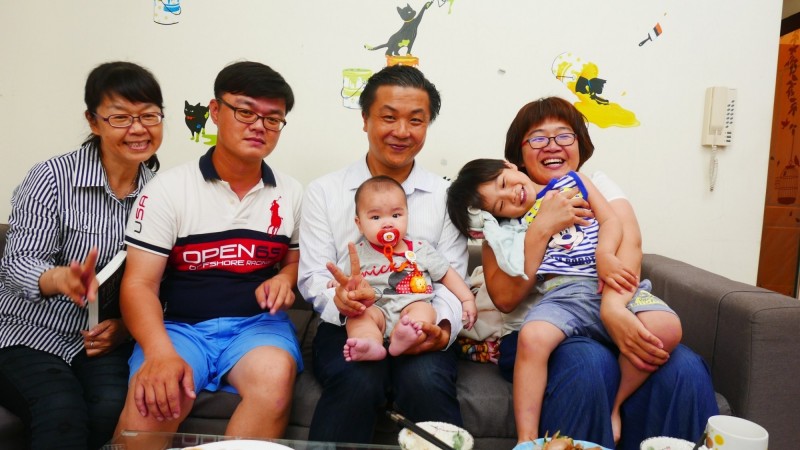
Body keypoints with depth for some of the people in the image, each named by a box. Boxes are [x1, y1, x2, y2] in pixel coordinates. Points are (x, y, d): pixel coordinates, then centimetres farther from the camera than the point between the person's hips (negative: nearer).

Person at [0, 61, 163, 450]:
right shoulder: (52, 177, -9)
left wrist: (127, 323, -14)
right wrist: (62, 279, -35)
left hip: (108, 339, 3)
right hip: (31, 333, -2)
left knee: (113, 406, -25)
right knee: (62, 413, -31)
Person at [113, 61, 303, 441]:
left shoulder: (291, 192, 8)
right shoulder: (169, 187, -2)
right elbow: (139, 284, -7)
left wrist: (284, 278, -4)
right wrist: (160, 353, -25)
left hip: (257, 323, 2)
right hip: (179, 325, -2)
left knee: (274, 376, -32)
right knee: (154, 398, -32)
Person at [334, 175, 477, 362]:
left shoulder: (421, 249, 13)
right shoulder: (358, 253, 10)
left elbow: (447, 274, 18)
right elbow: (342, 277, 14)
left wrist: (468, 299, 11)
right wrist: (339, 282, -11)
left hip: (412, 306, 0)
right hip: (375, 309, 0)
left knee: (424, 310, -29)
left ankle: (401, 339, -55)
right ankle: (371, 344, -52)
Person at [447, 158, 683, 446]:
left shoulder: (573, 182, 21)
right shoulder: (513, 229, 16)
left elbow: (611, 221, 11)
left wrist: (605, 256, -9)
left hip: (614, 283, 1)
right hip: (563, 293, -1)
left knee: (666, 328, -28)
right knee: (532, 337, -34)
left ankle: (613, 405, -7)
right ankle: (526, 440, -22)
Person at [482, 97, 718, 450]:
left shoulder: (597, 186, 13)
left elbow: (629, 240, -9)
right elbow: (505, 298, -7)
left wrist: (612, 306, -29)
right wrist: (541, 228, -16)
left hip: (610, 318, 3)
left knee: (684, 369, -24)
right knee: (590, 363, -34)